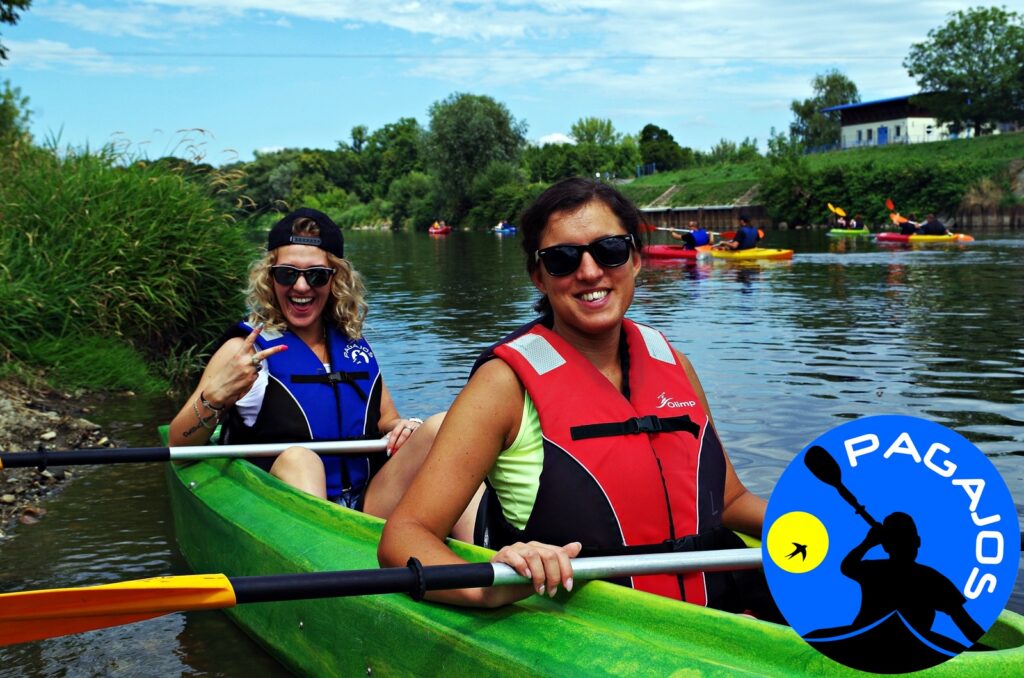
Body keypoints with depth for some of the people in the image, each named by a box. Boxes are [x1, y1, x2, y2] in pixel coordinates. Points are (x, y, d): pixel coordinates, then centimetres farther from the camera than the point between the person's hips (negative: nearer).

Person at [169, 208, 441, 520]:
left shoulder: (353, 343, 14)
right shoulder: (245, 350, 1)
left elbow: (387, 422, 21)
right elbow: (178, 447, -2)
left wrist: (403, 427, -3)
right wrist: (213, 398, -23)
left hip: (368, 512, 4)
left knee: (438, 426, -17)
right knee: (297, 459, -36)